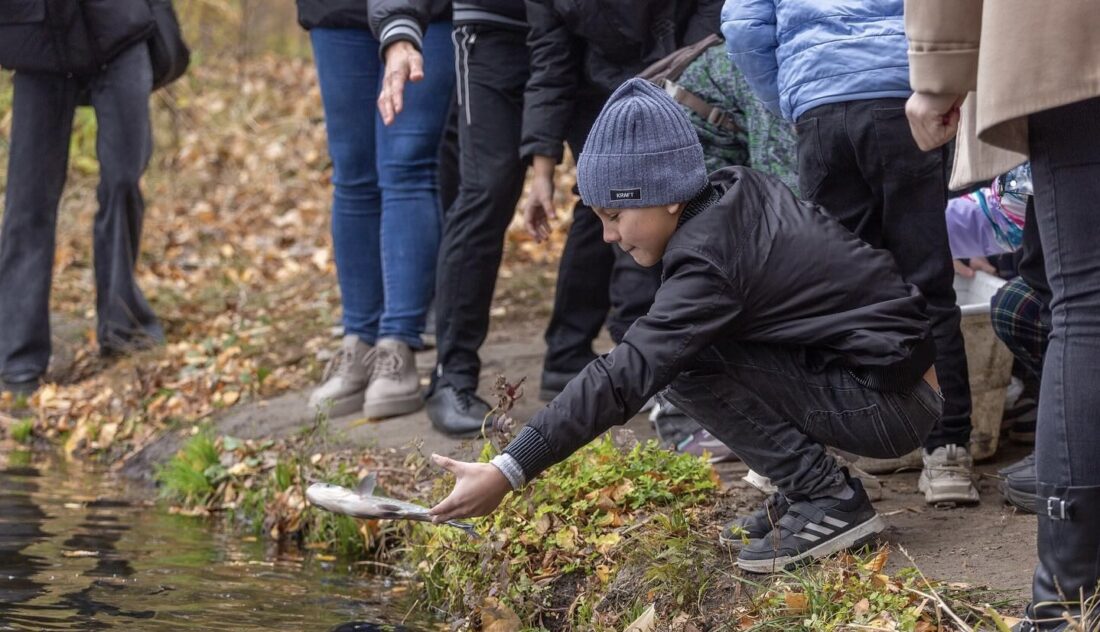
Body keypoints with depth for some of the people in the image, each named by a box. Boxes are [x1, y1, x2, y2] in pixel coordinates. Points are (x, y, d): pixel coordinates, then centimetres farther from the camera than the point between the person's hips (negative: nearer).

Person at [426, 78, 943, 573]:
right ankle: (804, 491, 10)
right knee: (679, 344, 9)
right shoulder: (741, 189, 3)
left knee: (688, 364, -17)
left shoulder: (708, 259, -22)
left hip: (894, 403, -9)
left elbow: (624, 378, -27)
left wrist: (508, 471, -29)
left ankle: (828, 501, -10)